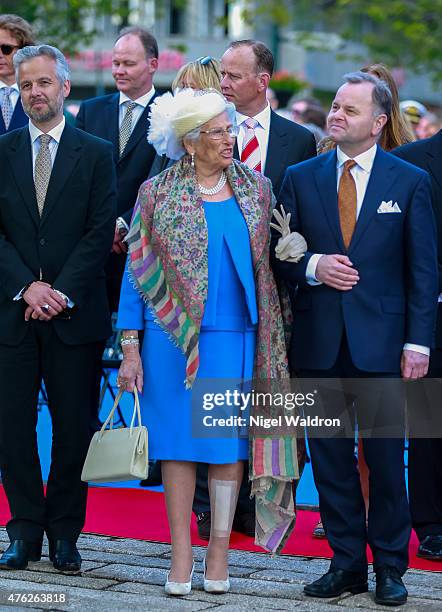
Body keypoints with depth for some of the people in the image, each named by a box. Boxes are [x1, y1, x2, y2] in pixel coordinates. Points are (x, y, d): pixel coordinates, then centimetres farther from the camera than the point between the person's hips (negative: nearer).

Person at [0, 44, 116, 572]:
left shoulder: (96, 154, 5)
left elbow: (100, 231, -2)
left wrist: (60, 291, -11)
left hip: (74, 311, -1)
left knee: (74, 426, 2)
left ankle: (64, 534, 13)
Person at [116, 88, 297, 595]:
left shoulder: (256, 190, 7)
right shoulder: (156, 194, 1)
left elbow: (270, 263, 12)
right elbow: (137, 270, 1)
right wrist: (130, 348, -4)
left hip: (235, 336, 2)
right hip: (171, 337, -1)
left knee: (228, 440, 4)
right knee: (179, 441, 2)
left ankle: (219, 552, 12)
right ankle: (181, 554, 9)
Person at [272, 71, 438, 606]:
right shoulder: (301, 178, 8)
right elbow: (278, 255, 9)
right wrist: (313, 266, -12)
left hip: (381, 342, -2)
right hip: (318, 341, 2)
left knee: (386, 458, 1)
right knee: (330, 459, 7)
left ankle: (390, 567, 14)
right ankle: (346, 563, 17)